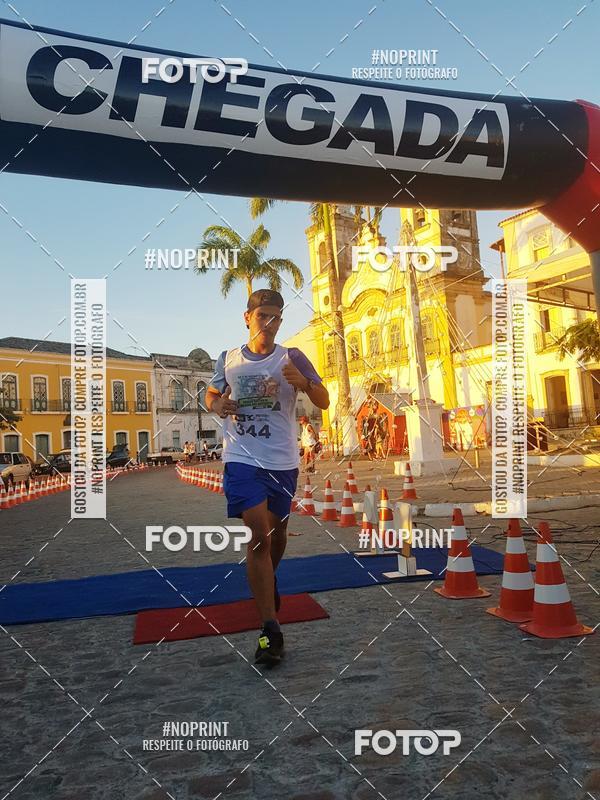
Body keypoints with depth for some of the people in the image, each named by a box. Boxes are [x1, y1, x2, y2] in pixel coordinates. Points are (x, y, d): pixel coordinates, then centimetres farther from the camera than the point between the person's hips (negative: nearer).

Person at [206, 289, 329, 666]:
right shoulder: (228, 359, 4)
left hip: (283, 460, 1)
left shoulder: (291, 358, -2)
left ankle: (269, 581, 49)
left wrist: (303, 383, -26)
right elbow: (211, 395, 20)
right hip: (242, 458, -1)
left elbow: (324, 402, -5)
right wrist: (218, 405, -4)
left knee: (278, 529, 16)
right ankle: (271, 629, -5)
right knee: (259, 534, -12)